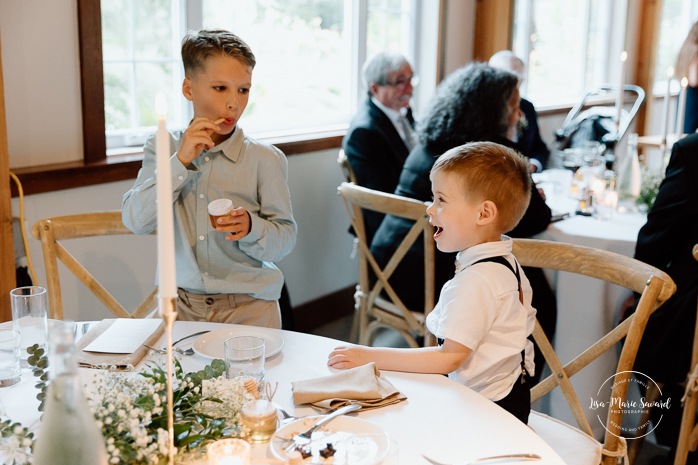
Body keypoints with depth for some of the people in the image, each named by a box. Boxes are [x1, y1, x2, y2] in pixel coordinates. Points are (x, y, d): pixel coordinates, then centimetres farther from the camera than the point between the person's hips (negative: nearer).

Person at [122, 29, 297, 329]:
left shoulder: (265, 159, -4)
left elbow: (285, 239, -3)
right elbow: (136, 221, -9)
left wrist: (251, 228, -24)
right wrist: (180, 161, -16)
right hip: (180, 304, 1)